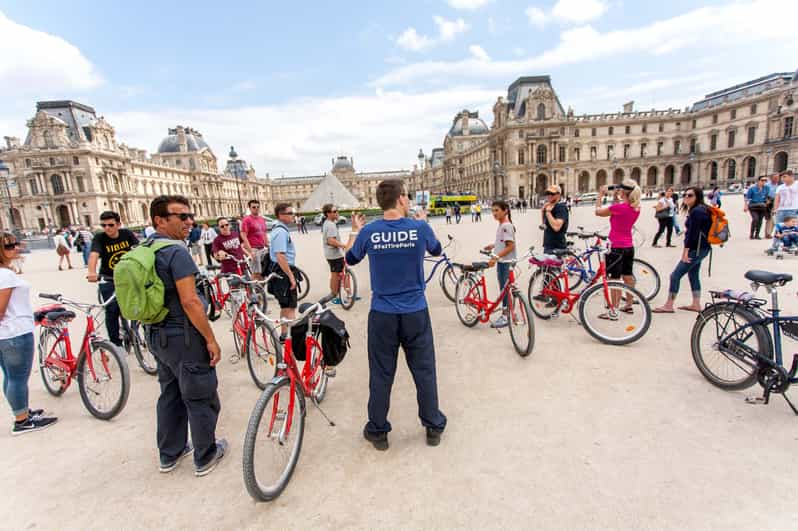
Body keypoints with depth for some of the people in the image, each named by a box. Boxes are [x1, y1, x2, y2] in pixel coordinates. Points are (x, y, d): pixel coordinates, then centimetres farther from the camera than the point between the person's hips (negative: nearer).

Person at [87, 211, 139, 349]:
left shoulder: (127, 234, -8)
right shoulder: (99, 238, -15)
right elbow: (93, 255, -32)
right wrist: (92, 273, -51)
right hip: (108, 280, -2)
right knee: (112, 310, -2)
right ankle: (115, 342, 11)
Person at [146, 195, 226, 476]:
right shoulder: (176, 252, -21)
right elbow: (189, 301, -27)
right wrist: (211, 339, -20)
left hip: (157, 335, 9)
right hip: (184, 337, -9)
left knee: (170, 395, 22)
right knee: (201, 400, 7)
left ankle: (169, 454, 36)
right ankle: (205, 457, 22)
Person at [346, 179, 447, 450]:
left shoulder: (369, 232, -7)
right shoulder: (420, 228, -8)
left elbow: (350, 259, 11)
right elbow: (437, 250, 13)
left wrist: (357, 232, 27)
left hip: (382, 314, 0)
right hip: (416, 313, 0)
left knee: (381, 374, 12)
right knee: (424, 371, 14)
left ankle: (377, 431, 27)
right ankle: (433, 427, 30)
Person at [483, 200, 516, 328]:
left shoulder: (507, 226, -18)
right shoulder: (501, 225, 11)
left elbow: (511, 246, -23)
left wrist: (496, 257, -28)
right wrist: (493, 246, 14)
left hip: (505, 262, -9)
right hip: (501, 261, 10)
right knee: (504, 289, 15)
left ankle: (506, 316, 8)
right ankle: (506, 314, 25)